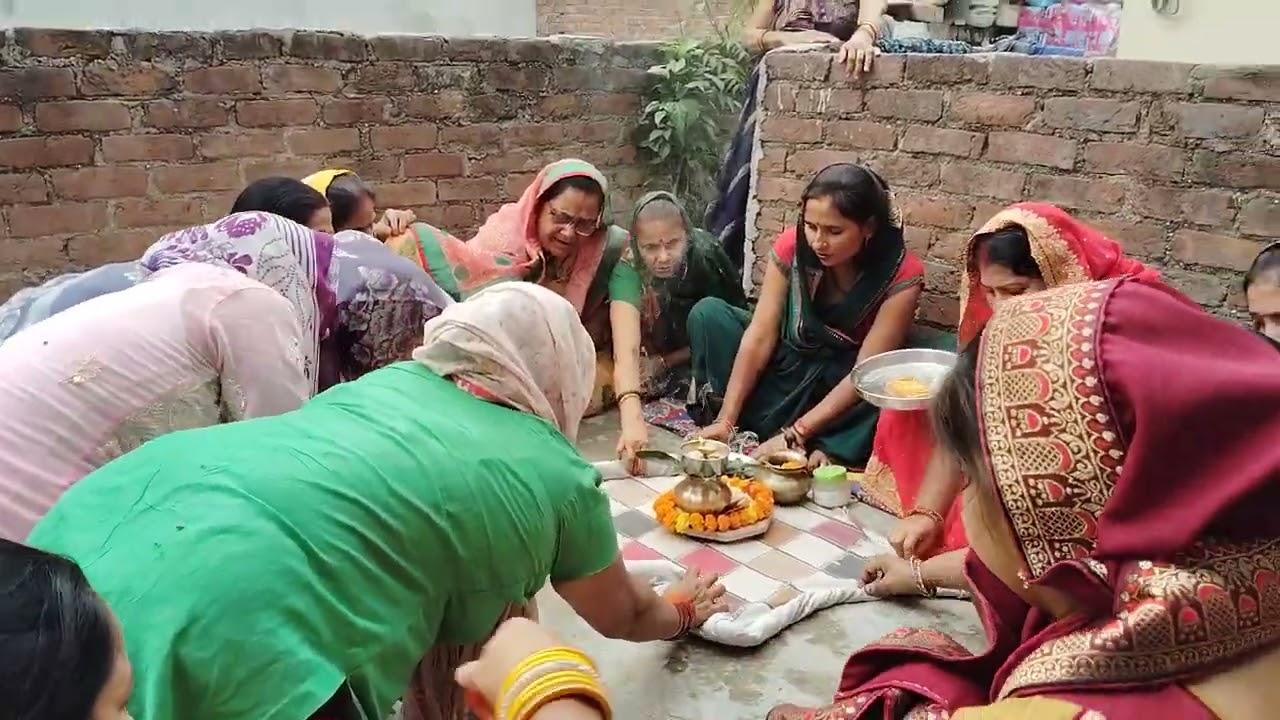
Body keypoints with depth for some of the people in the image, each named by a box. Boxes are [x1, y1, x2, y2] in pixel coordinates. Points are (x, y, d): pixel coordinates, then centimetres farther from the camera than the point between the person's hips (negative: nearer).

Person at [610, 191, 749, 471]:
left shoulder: (705, 254, -29)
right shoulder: (627, 270, -33)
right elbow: (626, 350, -47)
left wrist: (665, 362, -23)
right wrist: (632, 419, -63)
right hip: (658, 352, 1)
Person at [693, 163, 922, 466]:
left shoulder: (902, 276, -25)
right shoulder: (792, 246, -17)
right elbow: (760, 335, -18)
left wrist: (794, 435, -31)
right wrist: (725, 420, -24)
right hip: (786, 366, 3)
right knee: (709, 312, -17)